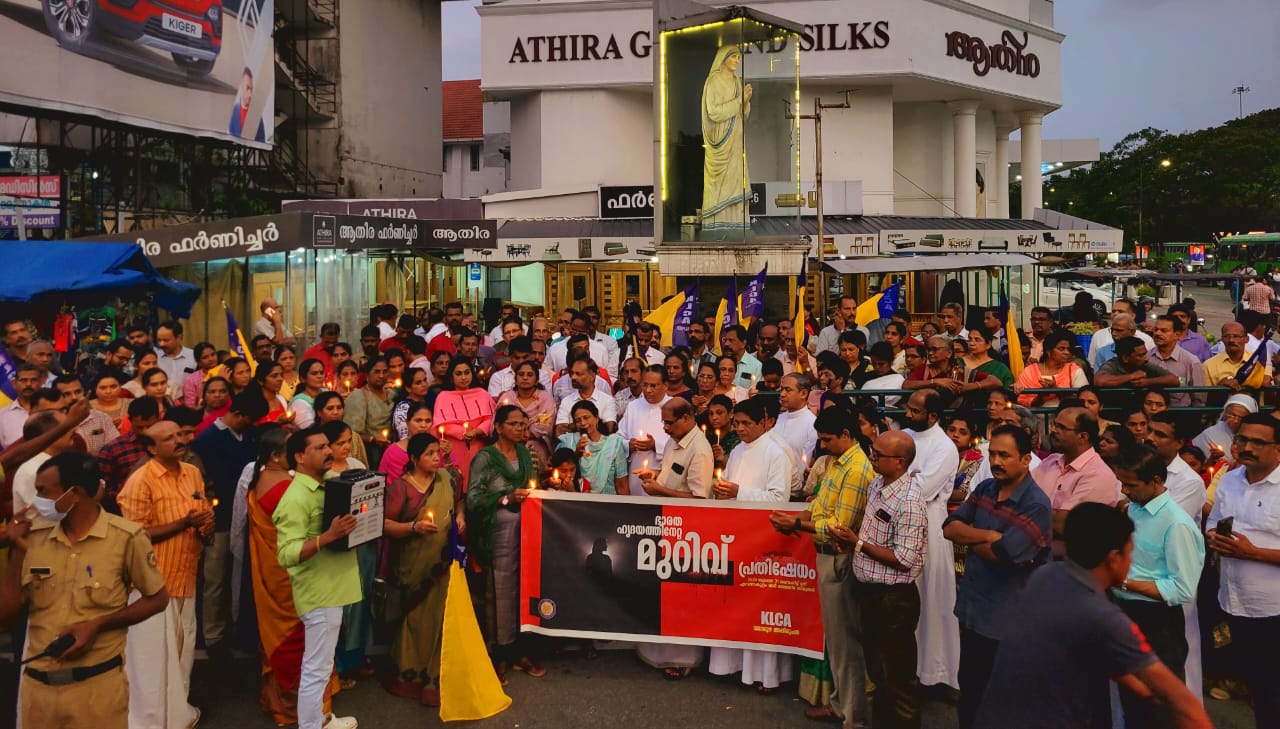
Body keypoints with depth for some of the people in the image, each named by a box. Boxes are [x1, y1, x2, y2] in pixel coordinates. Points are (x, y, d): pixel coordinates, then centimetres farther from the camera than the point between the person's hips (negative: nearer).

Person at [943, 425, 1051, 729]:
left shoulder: (1036, 505, -20)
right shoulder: (985, 488, 5)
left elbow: (1000, 554, -27)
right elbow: (949, 527, -2)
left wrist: (969, 538, -9)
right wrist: (989, 536, -17)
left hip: (1004, 619, -7)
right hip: (970, 608, 7)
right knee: (968, 687, 21)